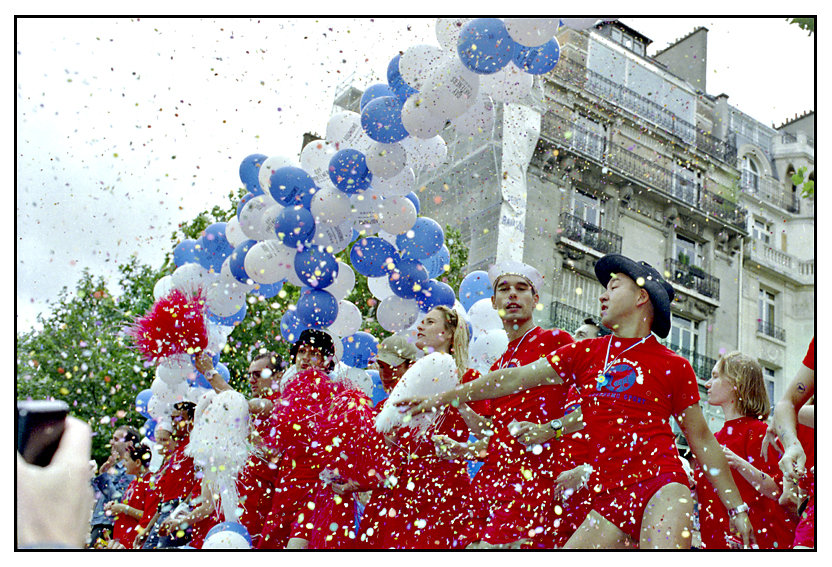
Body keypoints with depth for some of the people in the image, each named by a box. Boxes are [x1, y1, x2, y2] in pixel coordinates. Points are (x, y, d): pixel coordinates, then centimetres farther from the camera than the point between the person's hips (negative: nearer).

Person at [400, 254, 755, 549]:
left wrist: (736, 507, 11)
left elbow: (702, 439, 12)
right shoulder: (584, 354, 16)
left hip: (661, 485, -4)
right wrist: (444, 398, 17)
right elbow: (515, 379, 17)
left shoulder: (673, 367, 7)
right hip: (610, 501, 4)